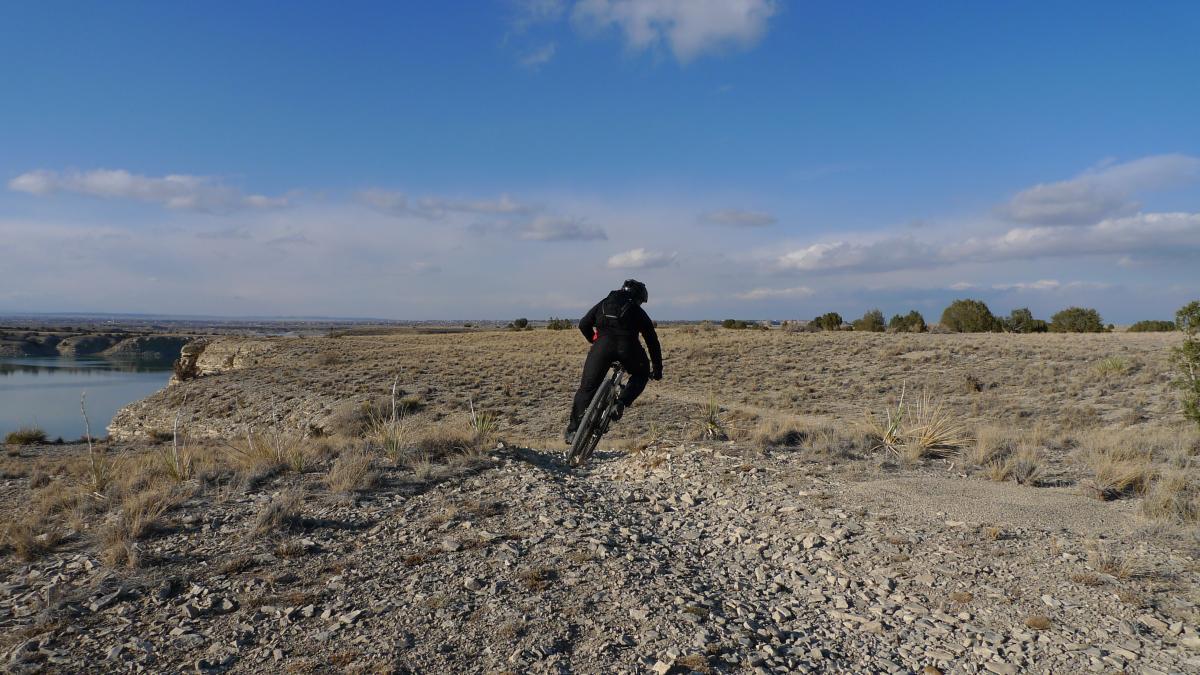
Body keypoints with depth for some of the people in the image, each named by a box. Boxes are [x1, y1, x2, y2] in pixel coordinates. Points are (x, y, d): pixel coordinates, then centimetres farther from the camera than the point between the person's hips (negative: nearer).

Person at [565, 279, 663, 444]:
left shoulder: (604, 304, 29)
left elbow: (583, 324, 20)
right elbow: (652, 341, 27)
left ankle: (573, 429, 5)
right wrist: (657, 368, 35)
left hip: (603, 344, 1)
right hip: (628, 345, -1)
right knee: (641, 374, 27)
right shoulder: (639, 312, 26)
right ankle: (622, 403, 5)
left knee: (587, 387, 9)